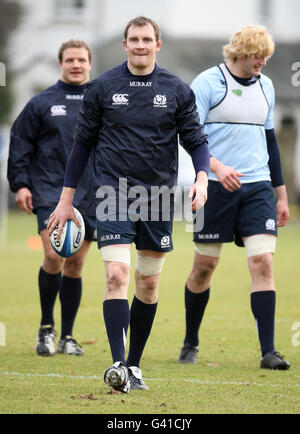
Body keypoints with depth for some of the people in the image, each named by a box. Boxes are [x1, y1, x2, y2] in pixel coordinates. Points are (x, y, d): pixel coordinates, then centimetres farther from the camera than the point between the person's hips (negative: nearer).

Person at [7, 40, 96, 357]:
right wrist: (20, 184, -3)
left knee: (75, 264, 4)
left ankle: (67, 336, 14)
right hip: (50, 192, -2)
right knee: (54, 256, -17)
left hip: (89, 196, 2)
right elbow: (20, 145, 5)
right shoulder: (42, 103, 5)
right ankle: (46, 328, 1)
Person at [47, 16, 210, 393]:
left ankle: (134, 365, 20)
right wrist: (66, 199, 7)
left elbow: (196, 140, 6)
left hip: (158, 196, 2)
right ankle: (117, 365, -21)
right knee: (117, 274, -16)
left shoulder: (177, 91, 5)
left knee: (149, 284, 7)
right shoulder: (102, 88, 2)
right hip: (113, 194, -2)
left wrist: (201, 179, -14)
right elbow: (83, 142, 8)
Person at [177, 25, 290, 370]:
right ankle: (190, 344, 23)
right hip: (216, 187, -4)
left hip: (257, 187, 4)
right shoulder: (208, 82, -5)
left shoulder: (264, 86, 12)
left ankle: (268, 351, -12)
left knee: (263, 261, -10)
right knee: (205, 265, 4)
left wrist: (281, 194, 20)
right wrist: (216, 167, -26)